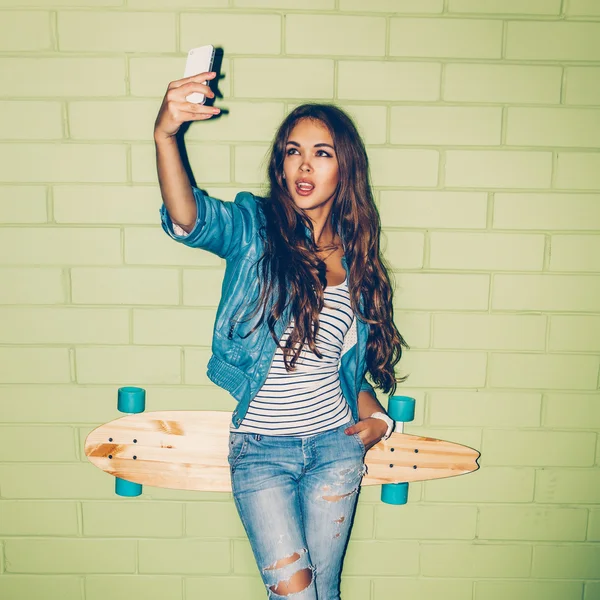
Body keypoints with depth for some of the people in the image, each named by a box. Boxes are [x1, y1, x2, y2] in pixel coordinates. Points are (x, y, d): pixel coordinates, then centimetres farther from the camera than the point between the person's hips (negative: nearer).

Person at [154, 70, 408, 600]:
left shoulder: (357, 258, 5)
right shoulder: (255, 229, -5)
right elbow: (189, 219, -29)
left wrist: (377, 417, 1)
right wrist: (165, 134, -45)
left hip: (335, 443, 3)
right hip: (260, 447, -2)